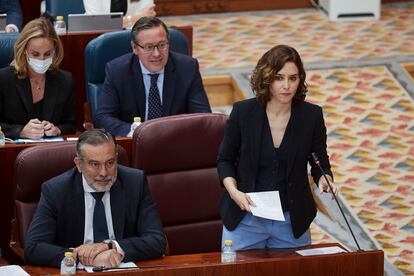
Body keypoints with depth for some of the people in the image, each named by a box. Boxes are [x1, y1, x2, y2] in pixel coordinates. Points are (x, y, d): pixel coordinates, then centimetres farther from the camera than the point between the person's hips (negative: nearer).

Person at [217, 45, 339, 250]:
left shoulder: (312, 115, -6)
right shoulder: (243, 112, -9)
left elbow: (321, 164, 2)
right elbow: (225, 160, 2)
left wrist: (324, 180, -21)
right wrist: (233, 191, -15)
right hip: (245, 219, -1)